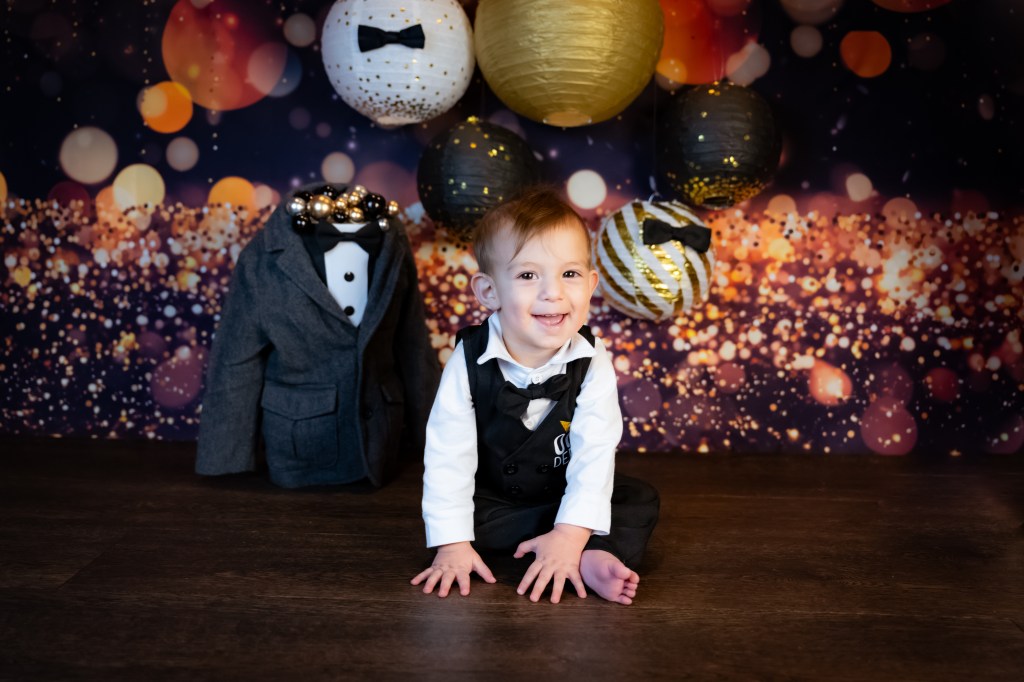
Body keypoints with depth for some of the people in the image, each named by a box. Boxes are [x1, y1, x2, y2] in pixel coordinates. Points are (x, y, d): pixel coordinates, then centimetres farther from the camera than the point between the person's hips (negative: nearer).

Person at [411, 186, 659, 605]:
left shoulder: (592, 363, -18)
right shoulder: (469, 361, -21)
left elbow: (595, 454, -21)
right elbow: (448, 456, -19)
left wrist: (570, 535, -32)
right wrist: (453, 542, -24)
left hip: (566, 498, 1)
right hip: (490, 502, 0)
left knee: (640, 501, -15)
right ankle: (587, 557, -23)